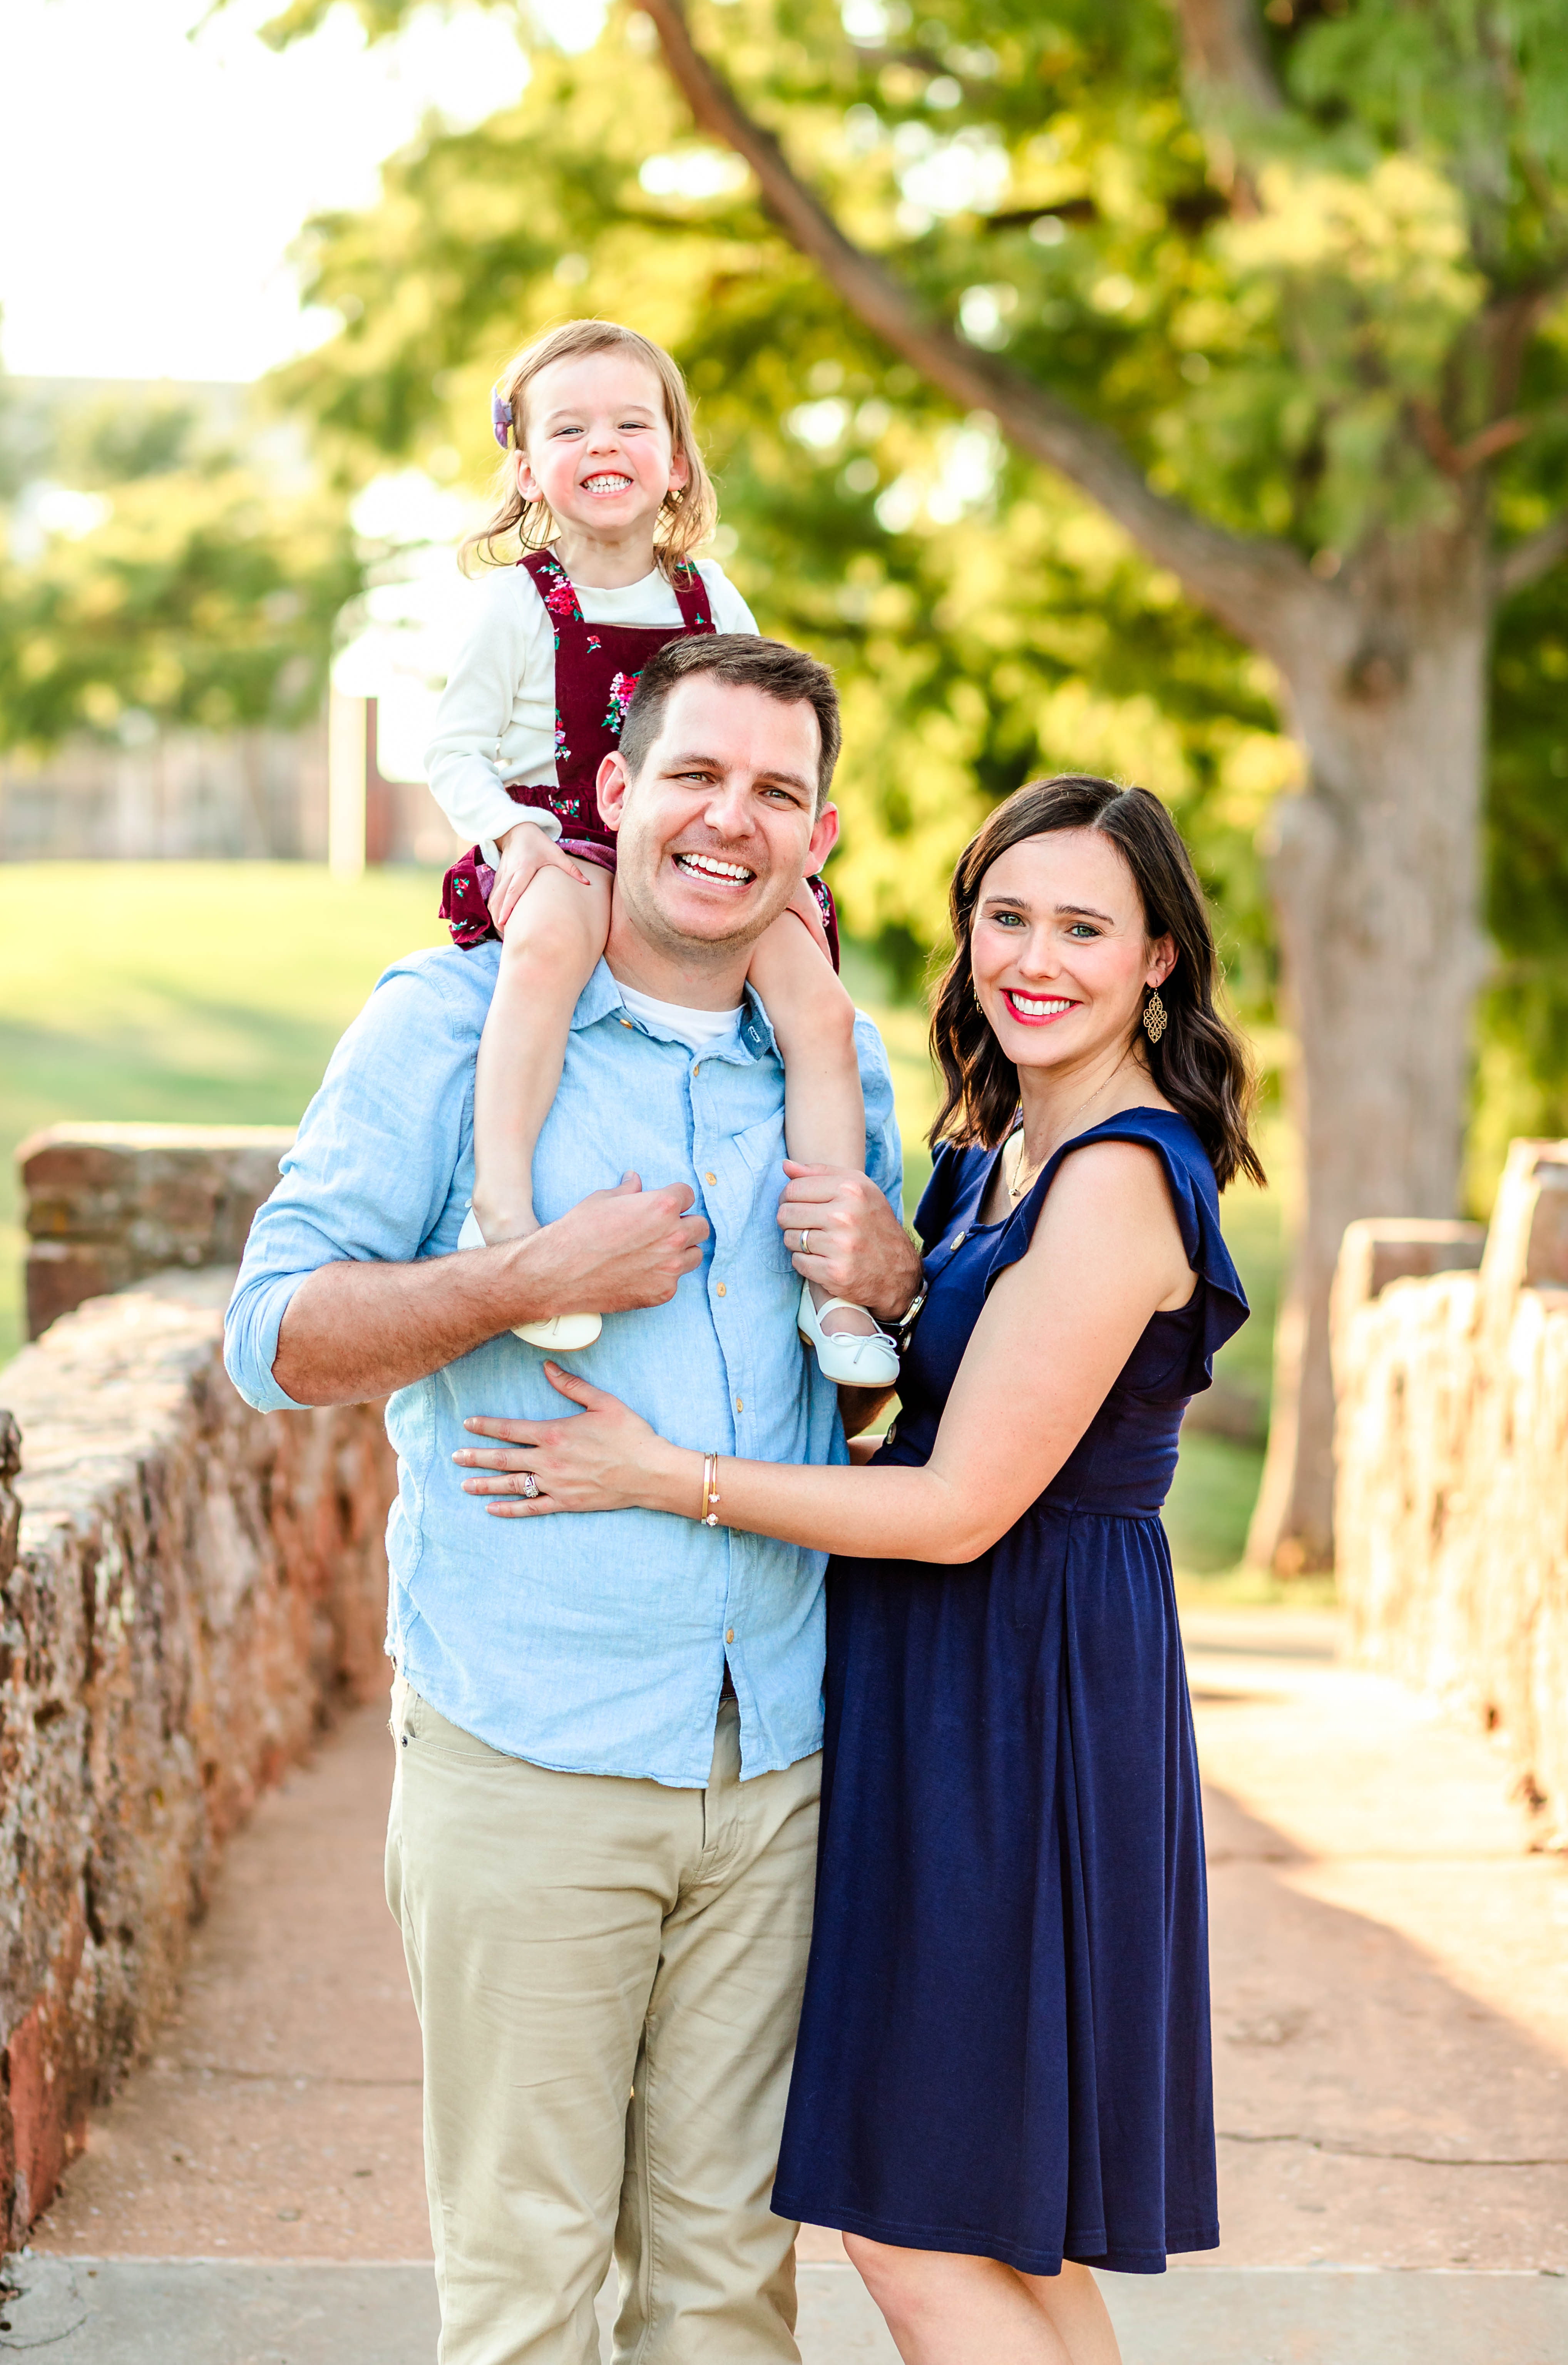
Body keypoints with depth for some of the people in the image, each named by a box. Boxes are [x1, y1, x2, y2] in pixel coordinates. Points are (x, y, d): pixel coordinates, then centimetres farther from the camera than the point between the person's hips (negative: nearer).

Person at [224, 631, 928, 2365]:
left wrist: (893, 1283, -1)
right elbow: (275, 1338, -6)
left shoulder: (839, 1066, 13)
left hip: (773, 1759, 4)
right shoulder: (453, 1022, -2)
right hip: (524, 1751, -4)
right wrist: (539, 1279, -18)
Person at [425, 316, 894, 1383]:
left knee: (820, 1005, -18)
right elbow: (454, 750, 1)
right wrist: (515, 834, -17)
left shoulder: (712, 599, 11)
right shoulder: (522, 603, 1)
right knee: (550, 942, -40)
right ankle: (503, 1213, -43)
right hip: (562, 852, -4)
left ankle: (834, 1281, -13)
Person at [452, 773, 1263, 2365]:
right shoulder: (1000, 1146, 11)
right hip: (944, 1681, 10)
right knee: (997, 2228, 15)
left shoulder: (1116, 1179, -19)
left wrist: (658, 1476, -15)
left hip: (1024, 1687, -10)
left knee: (913, 2229, -4)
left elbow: (962, 1506, -20)